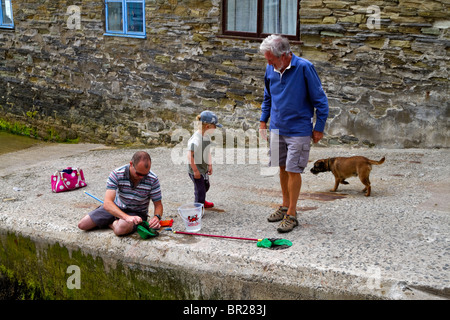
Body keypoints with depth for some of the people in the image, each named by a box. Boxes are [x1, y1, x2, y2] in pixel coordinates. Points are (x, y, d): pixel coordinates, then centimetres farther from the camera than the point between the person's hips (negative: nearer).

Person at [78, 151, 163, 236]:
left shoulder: (153, 180, -22)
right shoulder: (117, 174, -24)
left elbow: (158, 205, -11)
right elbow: (107, 203, -32)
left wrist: (157, 217, -36)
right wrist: (127, 217, -48)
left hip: (136, 213, -1)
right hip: (116, 208, 2)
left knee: (121, 228, -36)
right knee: (82, 224, -4)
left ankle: (112, 224, 1)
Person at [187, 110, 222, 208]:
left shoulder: (206, 136, 1)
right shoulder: (196, 138, -29)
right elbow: (190, 155, -30)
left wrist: (210, 165, 16)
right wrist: (195, 170, -25)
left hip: (204, 168, 10)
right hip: (196, 169, -10)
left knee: (206, 186, 26)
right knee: (200, 189, 0)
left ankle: (202, 202, 49)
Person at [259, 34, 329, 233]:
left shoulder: (304, 68, -16)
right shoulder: (270, 69, 0)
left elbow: (319, 99, -10)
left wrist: (319, 128, -8)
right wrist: (263, 120, 14)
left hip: (298, 130, -6)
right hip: (277, 128, 6)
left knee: (293, 170, -3)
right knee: (283, 168, 14)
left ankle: (291, 215, 6)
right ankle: (285, 206, 29)